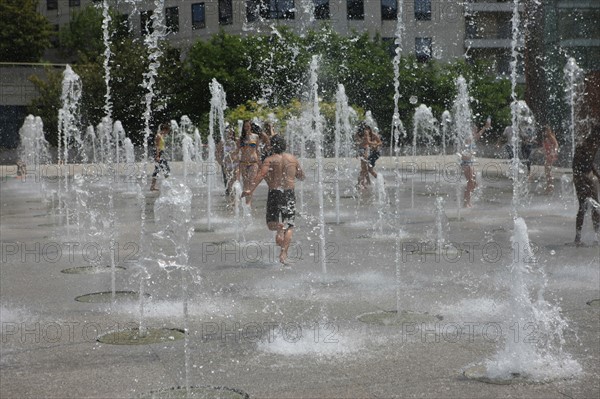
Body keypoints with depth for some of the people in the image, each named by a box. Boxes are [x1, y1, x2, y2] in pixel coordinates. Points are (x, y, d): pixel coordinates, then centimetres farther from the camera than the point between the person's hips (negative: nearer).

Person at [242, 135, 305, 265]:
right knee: (289, 227, 8)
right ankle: (284, 253, -5)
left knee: (271, 223, 11)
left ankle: (279, 227, -25)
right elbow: (302, 177, 16)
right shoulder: (293, 159, 6)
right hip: (289, 194, 2)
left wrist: (250, 190, -25)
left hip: (274, 193, -2)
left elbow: (261, 175, -19)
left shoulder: (269, 160, -4)